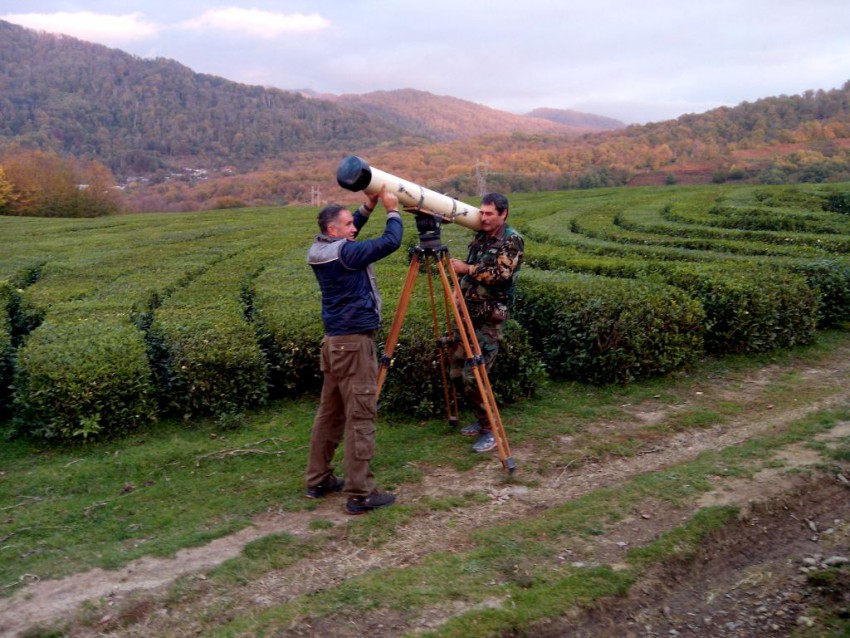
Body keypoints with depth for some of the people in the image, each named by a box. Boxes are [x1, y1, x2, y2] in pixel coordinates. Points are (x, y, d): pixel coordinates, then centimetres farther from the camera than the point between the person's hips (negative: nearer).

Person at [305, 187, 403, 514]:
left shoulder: (319, 251, 8)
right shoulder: (344, 253, -17)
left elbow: (347, 235, 26)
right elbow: (390, 242, -15)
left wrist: (369, 207, 17)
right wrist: (392, 210, 1)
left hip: (334, 340, 9)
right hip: (354, 342, -9)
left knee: (329, 412, 16)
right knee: (360, 417, -6)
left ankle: (318, 481, 24)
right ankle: (360, 494, -2)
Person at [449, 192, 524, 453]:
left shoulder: (512, 240, -7)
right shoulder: (479, 237, 14)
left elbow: (502, 275, -20)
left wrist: (467, 269, -18)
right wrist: (460, 281, 7)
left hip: (489, 318, -8)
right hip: (468, 314, 8)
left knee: (473, 377, -13)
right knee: (457, 373, 8)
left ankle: (490, 430, 3)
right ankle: (481, 418, 27)